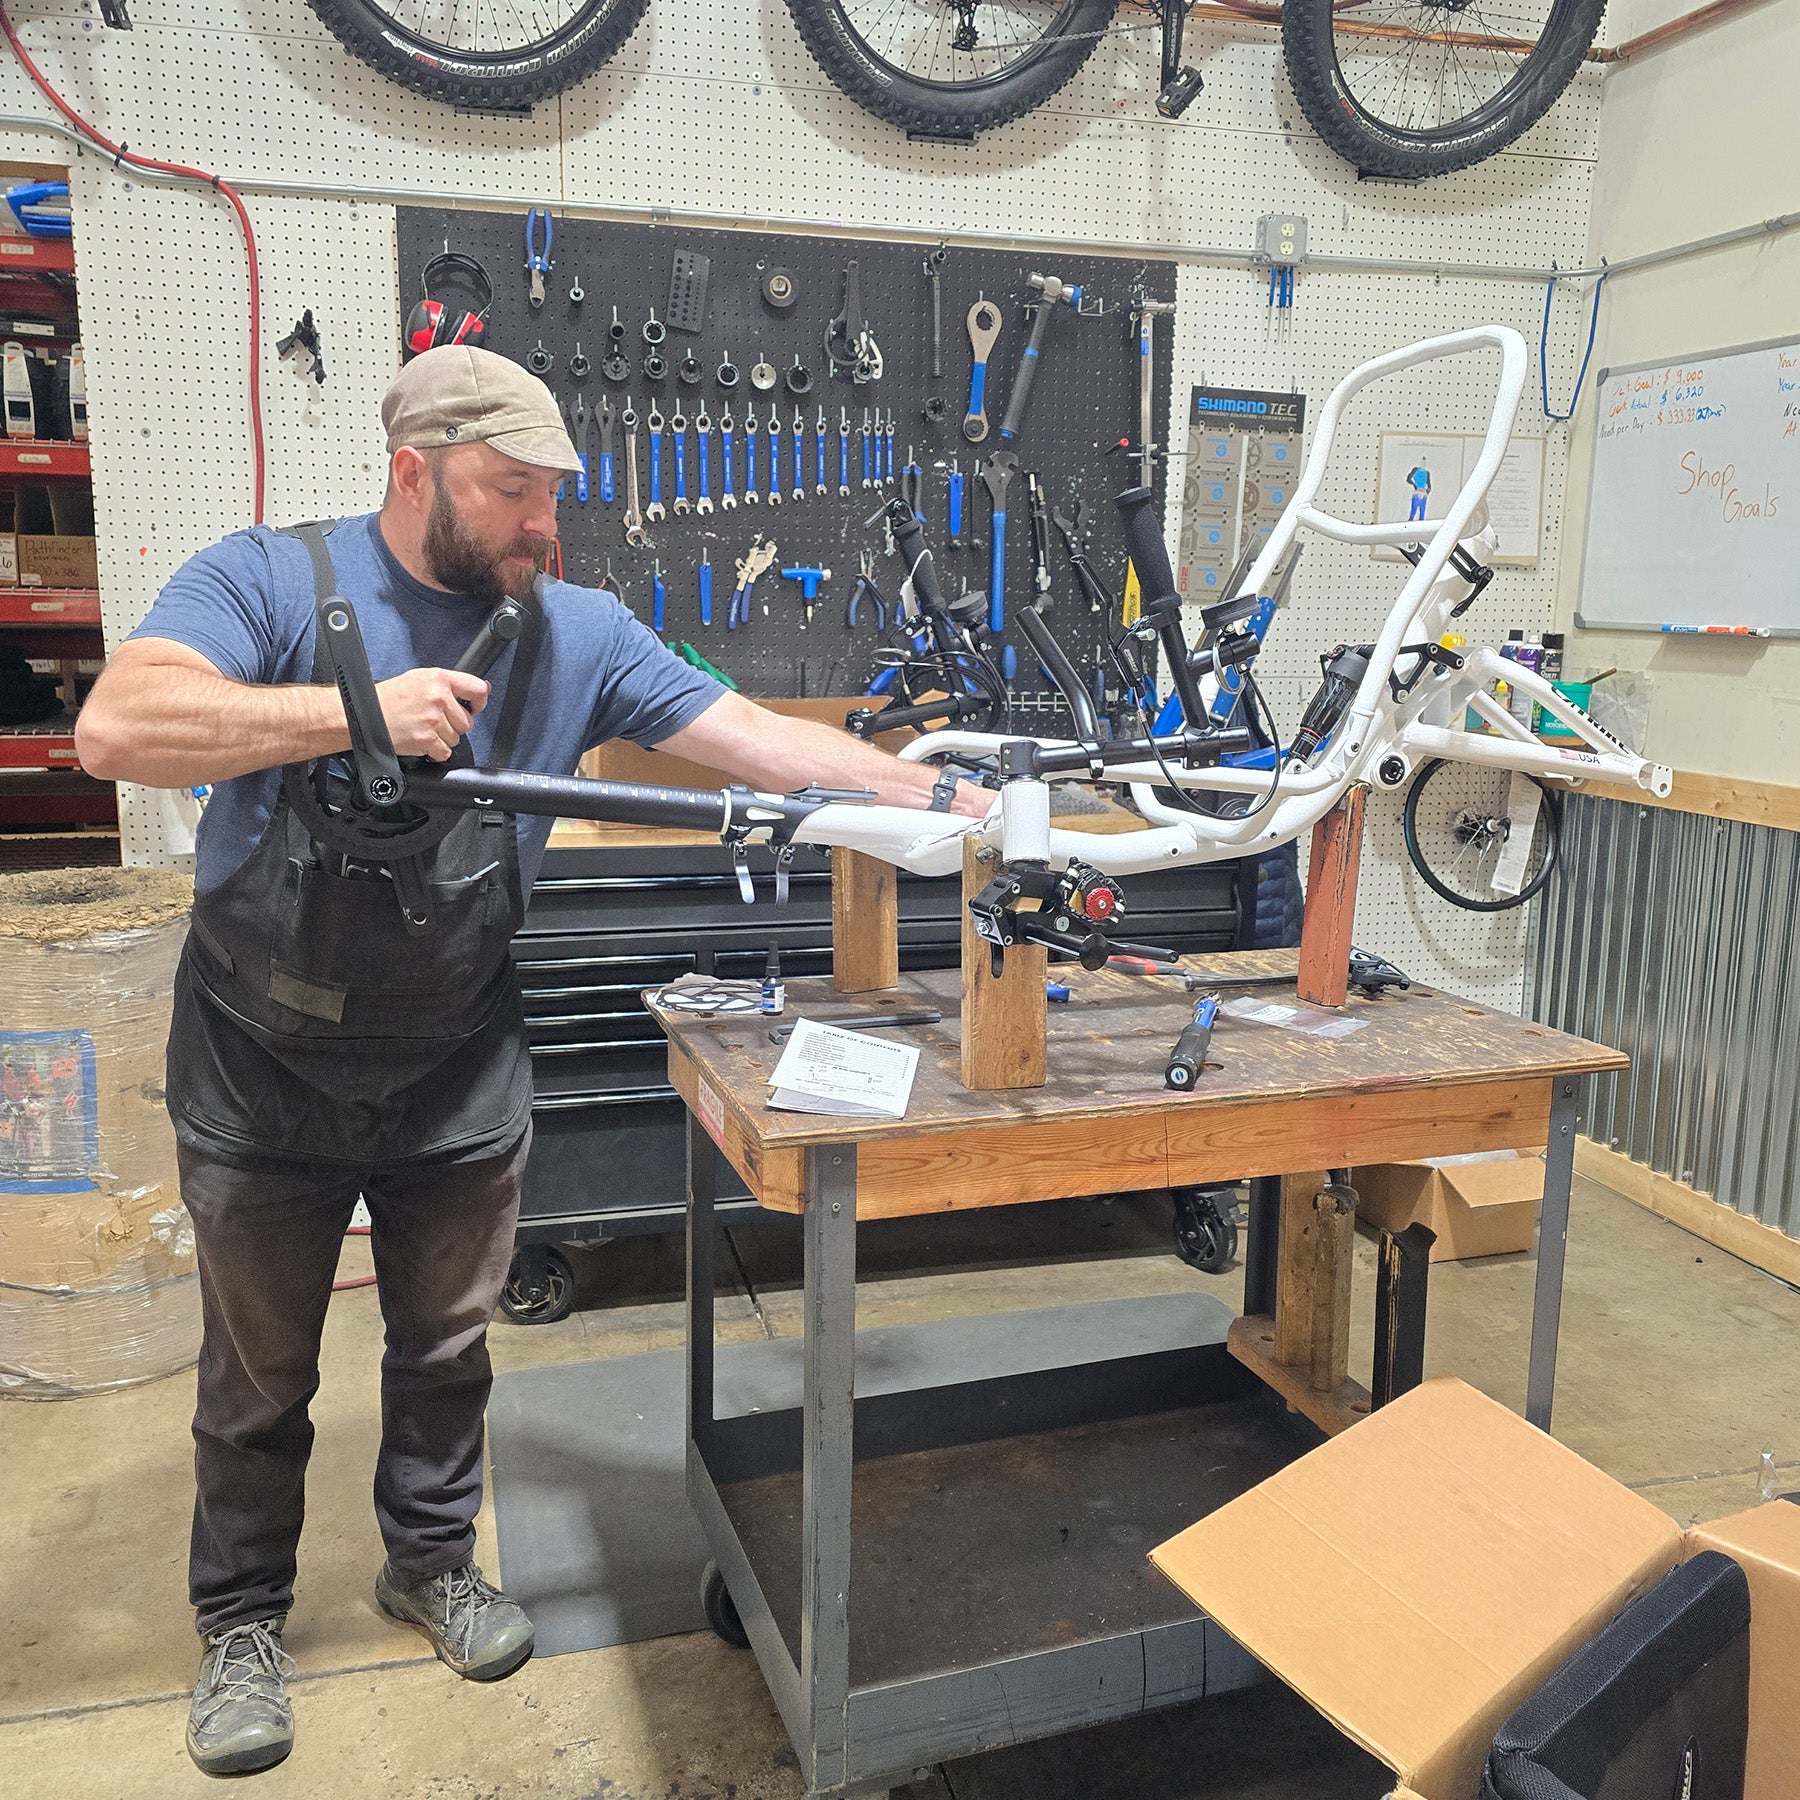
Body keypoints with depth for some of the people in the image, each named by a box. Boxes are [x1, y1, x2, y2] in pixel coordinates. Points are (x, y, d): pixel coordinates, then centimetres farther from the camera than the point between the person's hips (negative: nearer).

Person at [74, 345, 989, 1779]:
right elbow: (116, 731, -26)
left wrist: (944, 799, -15)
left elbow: (763, 741, -7)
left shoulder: (577, 632, -3)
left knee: (448, 1346, 18)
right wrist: (359, 709, -30)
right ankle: (242, 1619, 37)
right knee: (259, 1374, 14)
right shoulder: (268, 580, -11)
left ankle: (433, 1557, 43)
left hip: (460, 1076, 3)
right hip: (263, 1071, -2)